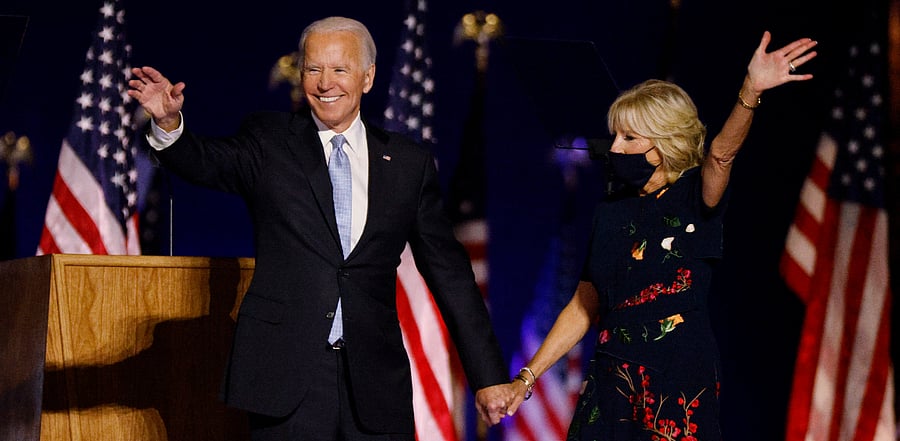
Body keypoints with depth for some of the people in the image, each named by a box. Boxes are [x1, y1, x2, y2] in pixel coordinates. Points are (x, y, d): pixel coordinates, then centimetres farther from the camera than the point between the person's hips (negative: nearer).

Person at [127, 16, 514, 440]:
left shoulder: (409, 162, 9)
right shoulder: (270, 140, 5)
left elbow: (449, 273, 10)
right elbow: (209, 162, -14)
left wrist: (488, 375, 8)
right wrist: (168, 123, -36)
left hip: (375, 385, 2)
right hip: (285, 372, -1)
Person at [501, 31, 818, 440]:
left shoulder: (694, 199, -4)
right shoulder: (611, 211, 9)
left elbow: (721, 155, -26)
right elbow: (584, 307, 13)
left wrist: (750, 91, -45)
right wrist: (527, 376, 9)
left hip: (679, 385, -4)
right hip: (612, 380, 4)